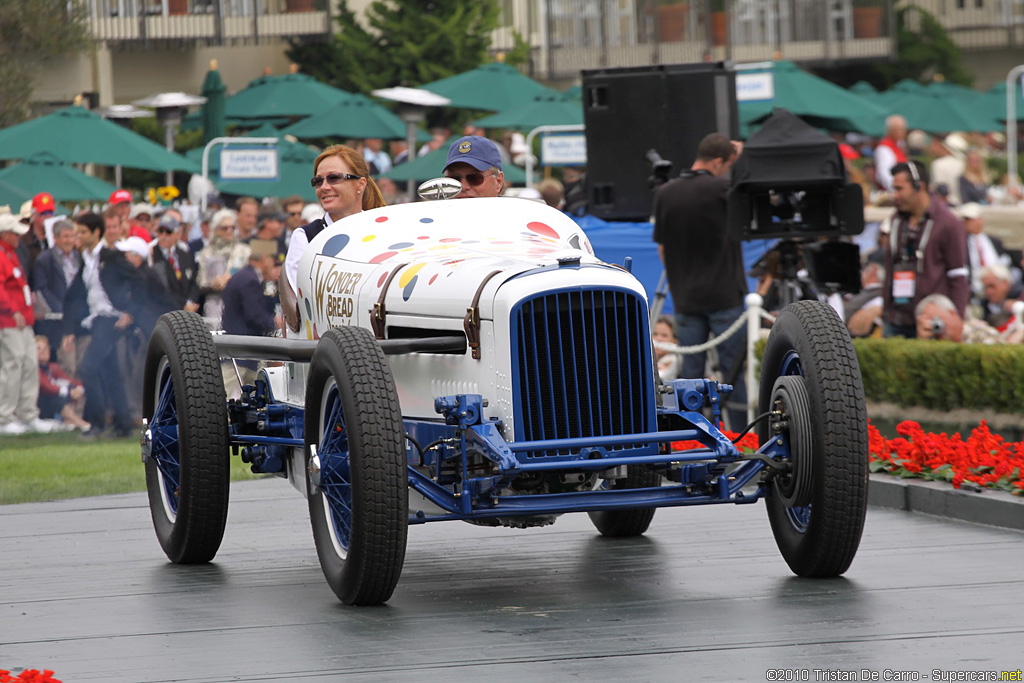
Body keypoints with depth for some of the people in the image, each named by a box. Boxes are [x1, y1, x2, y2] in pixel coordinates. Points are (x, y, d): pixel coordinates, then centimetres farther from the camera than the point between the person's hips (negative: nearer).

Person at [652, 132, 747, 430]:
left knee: (690, 372, 6)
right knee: (734, 371, 2)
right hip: (724, 295, -4)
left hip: (686, 297, 4)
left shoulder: (665, 193, 4)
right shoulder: (720, 189, -12)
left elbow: (661, 249, 9)